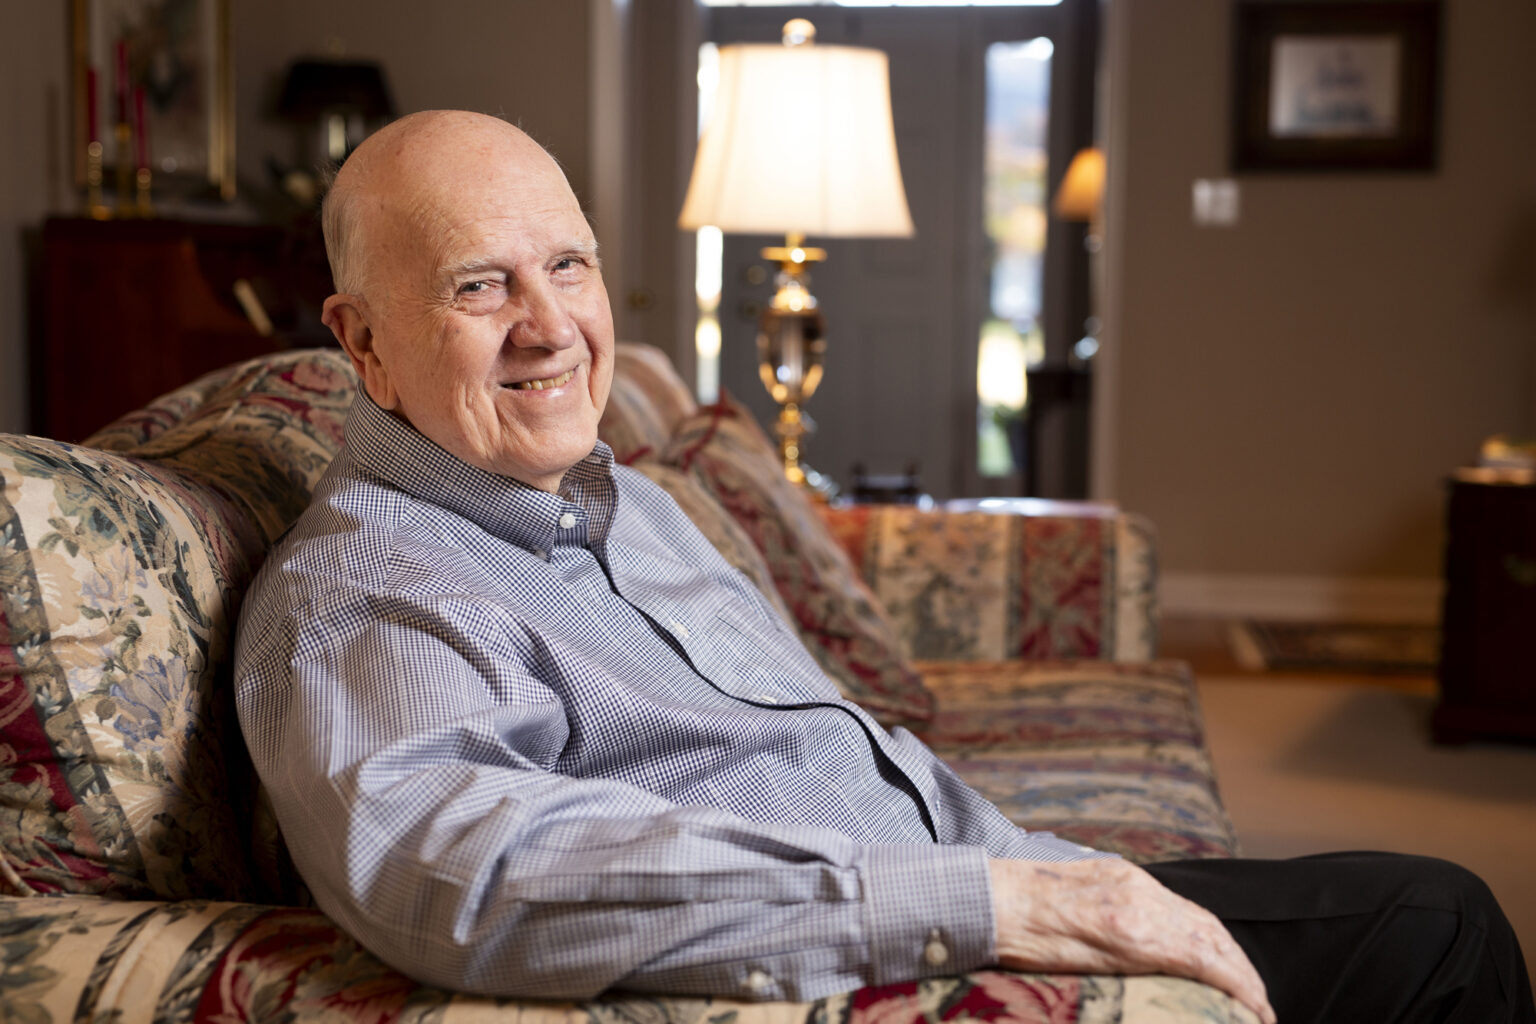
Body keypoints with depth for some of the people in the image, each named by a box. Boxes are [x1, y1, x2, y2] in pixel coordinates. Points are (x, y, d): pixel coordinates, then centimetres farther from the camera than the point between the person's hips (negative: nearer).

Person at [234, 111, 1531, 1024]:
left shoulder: (629, 500, 13)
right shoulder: (352, 596, -17)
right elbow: (455, 859, -39)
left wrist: (1069, 884, 12)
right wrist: (985, 908, -38)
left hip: (980, 909, 9)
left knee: (1432, 915, 12)